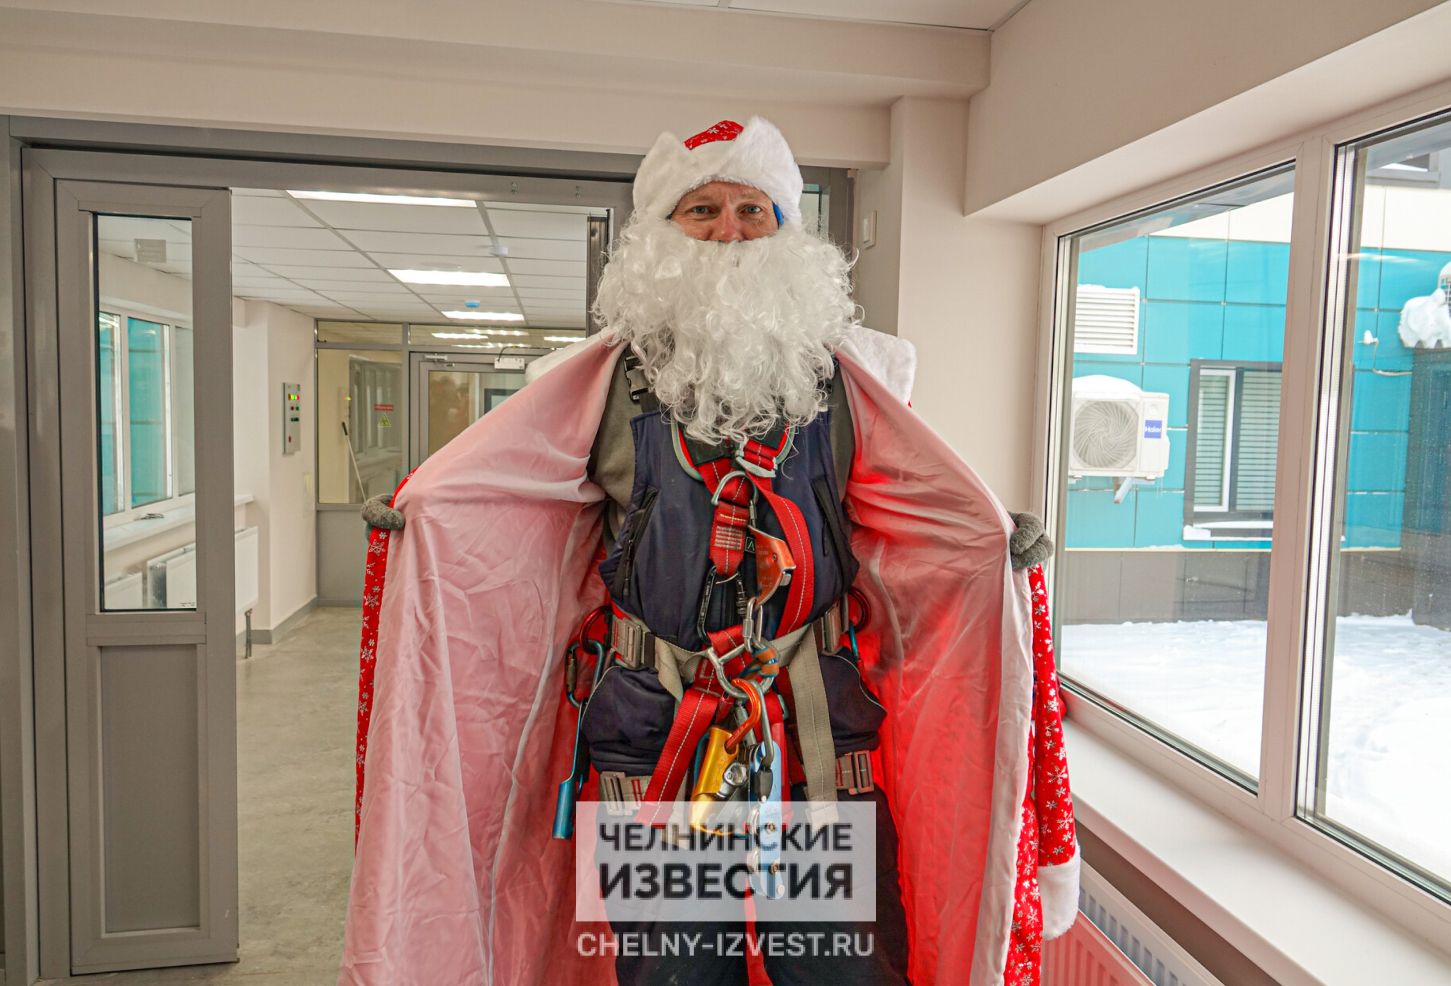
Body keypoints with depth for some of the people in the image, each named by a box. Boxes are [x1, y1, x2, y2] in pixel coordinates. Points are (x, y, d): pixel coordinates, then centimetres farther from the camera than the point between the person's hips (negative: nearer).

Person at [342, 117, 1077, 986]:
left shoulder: (841, 376, 6)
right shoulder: (608, 378, 2)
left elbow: (962, 519, 7)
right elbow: (451, 497, 3)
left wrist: (1008, 542, -8)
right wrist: (408, 514, -12)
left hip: (820, 729, 1)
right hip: (652, 728, 0)